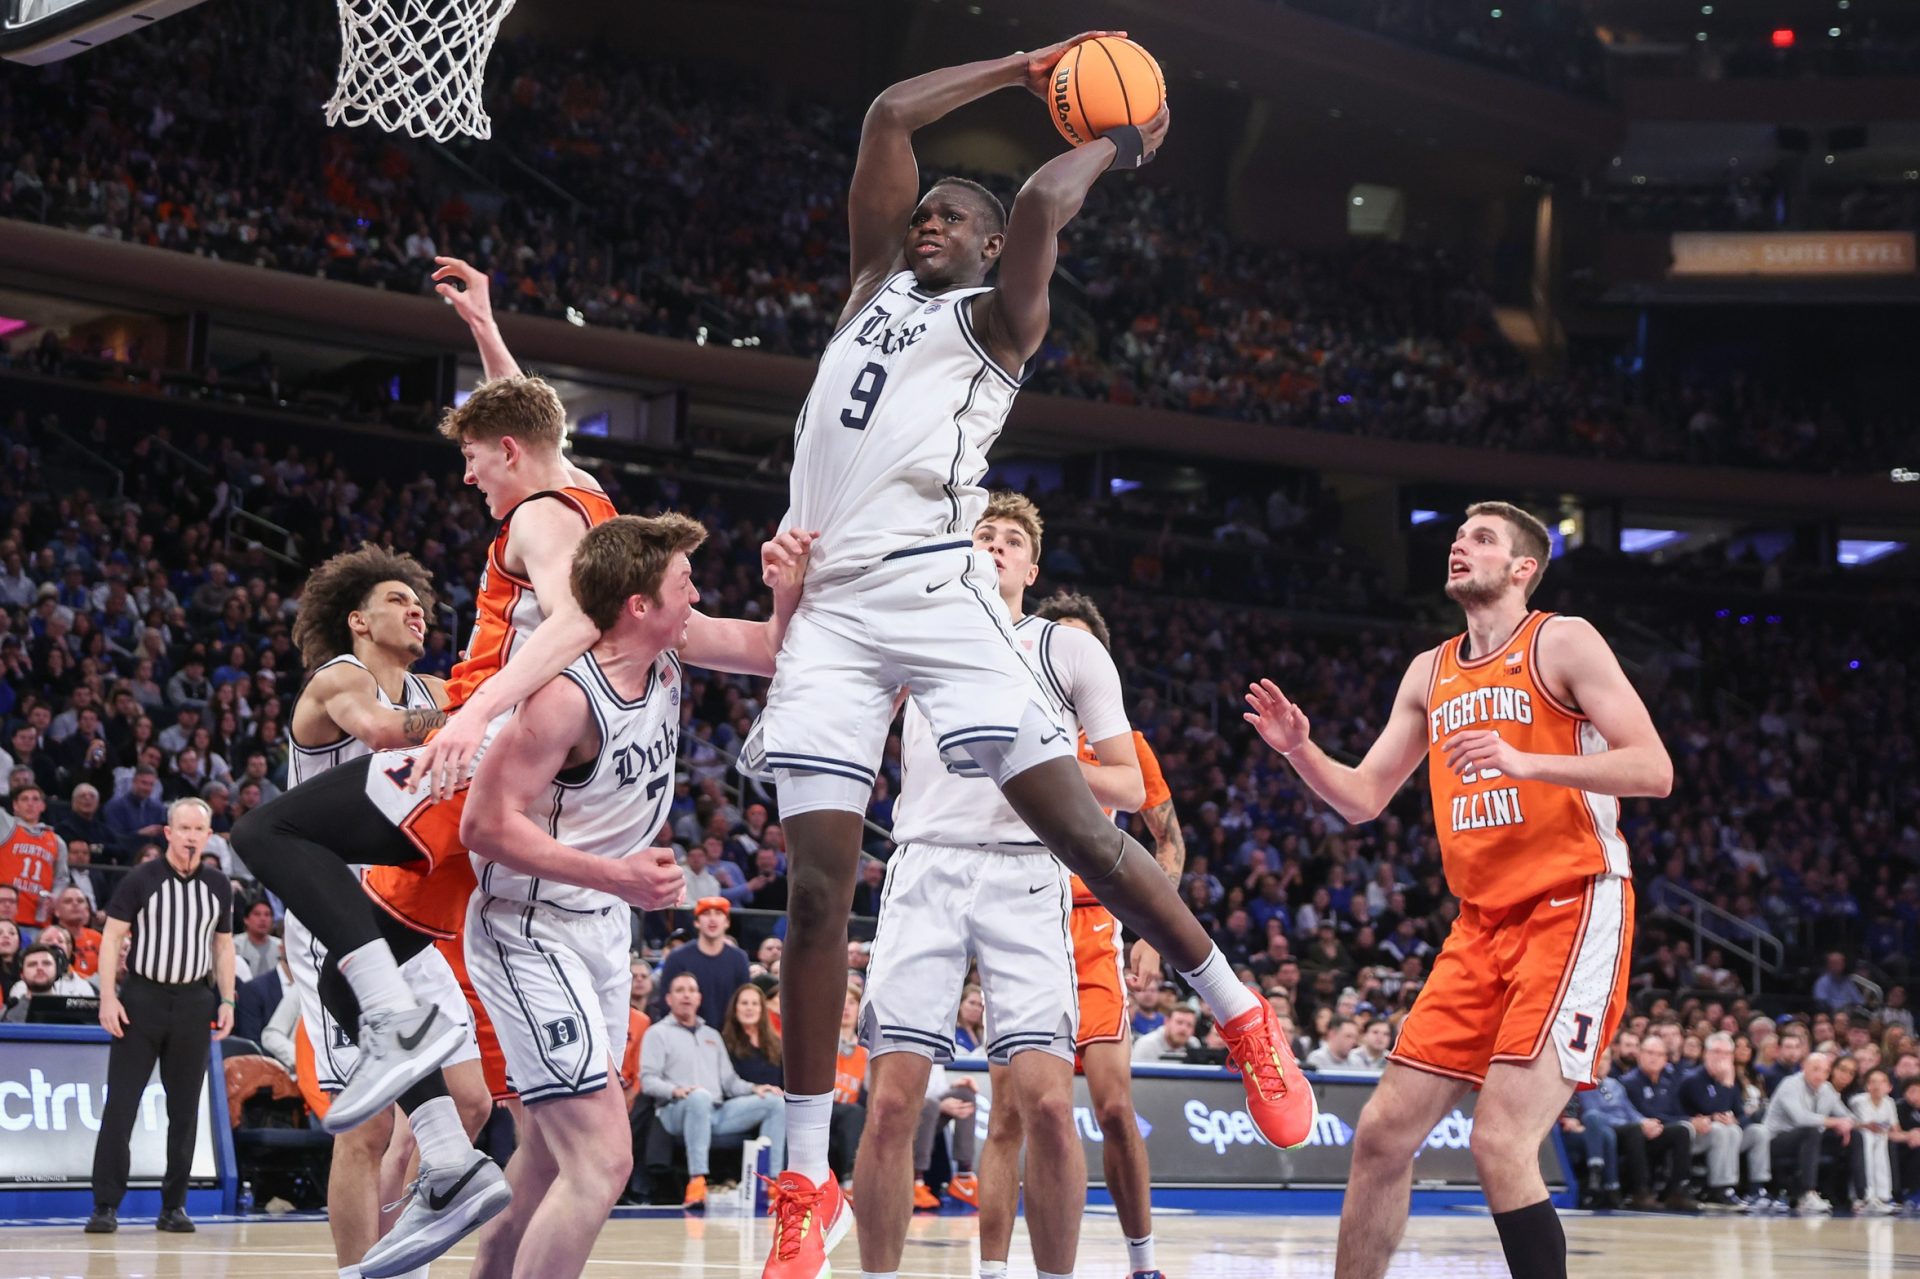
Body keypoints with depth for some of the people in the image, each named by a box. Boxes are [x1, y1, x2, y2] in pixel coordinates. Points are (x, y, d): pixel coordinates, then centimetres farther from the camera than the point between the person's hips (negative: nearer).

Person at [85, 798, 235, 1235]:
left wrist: (227, 1001, 6)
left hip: (194, 1001, 3)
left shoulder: (219, 886, 7)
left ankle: (174, 1205, 12)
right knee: (121, 1103, -5)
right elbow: (112, 938, -4)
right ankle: (106, 1204, -1)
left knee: (185, 1107, 5)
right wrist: (108, 997, -12)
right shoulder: (140, 880, -4)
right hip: (141, 997, -3)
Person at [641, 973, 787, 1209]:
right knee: (700, 1096, -42)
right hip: (676, 1111, -6)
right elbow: (647, 1080, -3)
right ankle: (697, 1182, -49)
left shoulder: (712, 1035, 29)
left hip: (718, 1112, 6)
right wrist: (675, 1090, -22)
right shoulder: (658, 1033, 10)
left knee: (774, 1101, -11)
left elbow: (729, 1080, 24)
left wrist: (753, 1088, 4)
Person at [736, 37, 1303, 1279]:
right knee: (818, 886, -3)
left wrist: (1116, 144, 8)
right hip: (831, 603, 4)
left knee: (1081, 827, -10)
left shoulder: (1000, 317, 11)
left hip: (933, 585, -4)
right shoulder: (878, 284, 26)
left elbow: (1039, 206, -10)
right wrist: (1032, 68, 23)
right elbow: (890, 115, 21)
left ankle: (1245, 1021, 9)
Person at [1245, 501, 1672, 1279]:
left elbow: (1654, 770, -12)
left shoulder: (1562, 643, -4)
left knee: (1500, 1143, -19)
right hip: (1483, 924, 7)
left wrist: (1523, 761, -24)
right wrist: (1300, 751, 0)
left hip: (1572, 909, -7)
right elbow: (1362, 799, 19)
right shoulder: (1430, 674, 16)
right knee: (1384, 1132, 5)